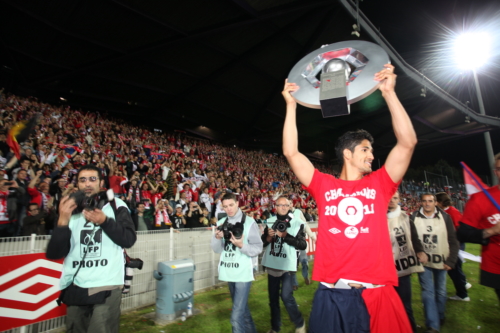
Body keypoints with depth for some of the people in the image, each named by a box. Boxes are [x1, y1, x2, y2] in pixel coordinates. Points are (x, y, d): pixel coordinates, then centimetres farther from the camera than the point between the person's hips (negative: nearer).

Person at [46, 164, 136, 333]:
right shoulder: (70, 210, 7)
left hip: (107, 285, -3)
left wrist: (105, 221, -20)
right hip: (75, 286, 4)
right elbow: (54, 254, 1)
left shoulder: (116, 205, -1)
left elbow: (129, 239, -8)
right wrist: (63, 221, -13)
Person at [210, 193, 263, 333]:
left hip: (243, 272, -6)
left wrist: (241, 245, -27)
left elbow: (258, 248, -11)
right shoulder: (221, 223, 3)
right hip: (229, 272, 6)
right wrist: (217, 238, -15)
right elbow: (217, 249, 4)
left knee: (237, 316, -7)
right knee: (242, 308, 24)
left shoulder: (249, 222, -11)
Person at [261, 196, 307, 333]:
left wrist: (286, 236, -21)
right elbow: (263, 242, 9)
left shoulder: (297, 223, -8)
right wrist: (268, 236, -12)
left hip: (288, 265, -4)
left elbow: (303, 245, -13)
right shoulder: (270, 221, 3)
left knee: (286, 296, -8)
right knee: (273, 297, 14)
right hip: (272, 264, 4)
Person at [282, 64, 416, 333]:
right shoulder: (324, 185, 3)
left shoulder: (379, 184, 7)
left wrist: (389, 93, -4)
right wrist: (291, 106, 0)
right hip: (331, 295, -1)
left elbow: (408, 142, -1)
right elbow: (291, 152, -2)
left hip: (377, 294, 1)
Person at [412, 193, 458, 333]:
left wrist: (451, 261, -5)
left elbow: (453, 240, -1)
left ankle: (440, 318, 37)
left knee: (441, 292, 16)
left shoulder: (445, 217, -5)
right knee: (428, 293, -1)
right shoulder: (414, 217, -9)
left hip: (441, 262, 2)